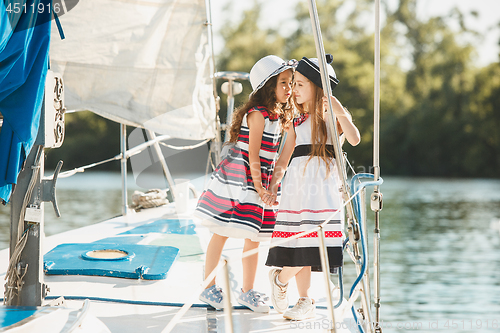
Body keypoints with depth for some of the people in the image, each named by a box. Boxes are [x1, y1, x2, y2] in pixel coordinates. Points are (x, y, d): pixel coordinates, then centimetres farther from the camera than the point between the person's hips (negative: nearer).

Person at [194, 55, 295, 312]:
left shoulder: (277, 116, 12)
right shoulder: (257, 114, -14)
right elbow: (253, 154, -16)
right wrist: (259, 187, -16)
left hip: (259, 183, 8)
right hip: (237, 181, -8)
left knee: (254, 238, 9)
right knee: (221, 234, 2)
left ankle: (248, 291, 17)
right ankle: (208, 287, 10)